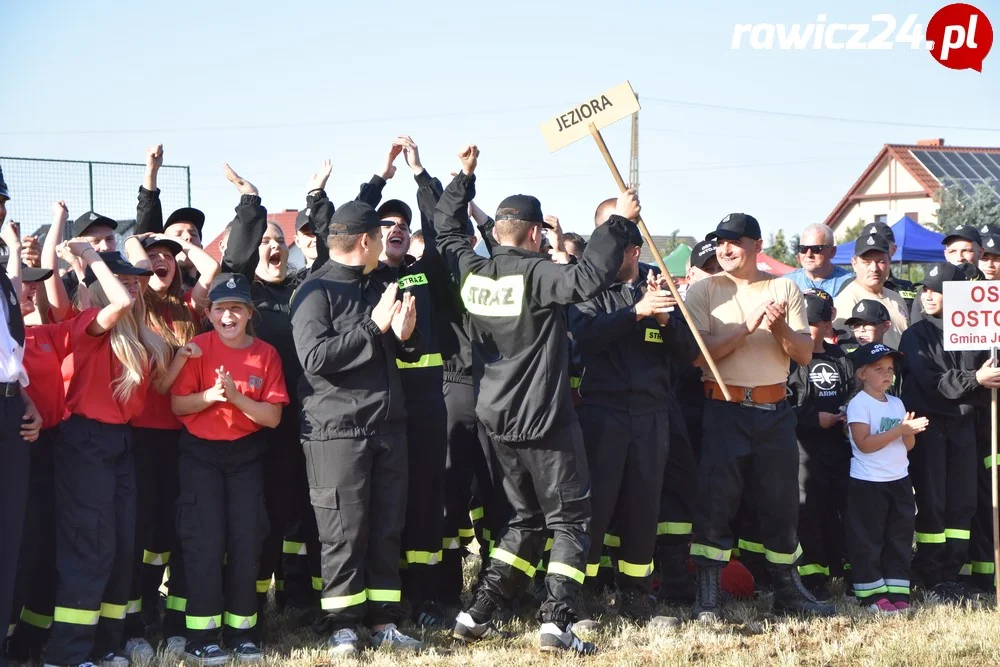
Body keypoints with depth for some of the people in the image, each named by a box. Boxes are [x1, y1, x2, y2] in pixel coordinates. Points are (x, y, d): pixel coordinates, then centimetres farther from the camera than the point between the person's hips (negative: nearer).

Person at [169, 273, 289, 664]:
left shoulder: (266, 354, -1)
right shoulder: (197, 349, -5)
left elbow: (273, 416, -5)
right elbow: (178, 404, -8)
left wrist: (236, 397, -20)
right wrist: (210, 395, -25)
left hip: (246, 454, 2)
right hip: (200, 454, -2)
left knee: (247, 539, 1)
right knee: (205, 540, -7)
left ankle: (241, 630, 10)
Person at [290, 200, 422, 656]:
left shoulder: (375, 288, 18)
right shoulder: (316, 291, -6)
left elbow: (401, 353, 27)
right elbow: (315, 357, -19)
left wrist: (404, 336, 3)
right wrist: (374, 327, -19)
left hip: (387, 425, 7)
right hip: (337, 429, -7)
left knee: (387, 528, 7)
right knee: (344, 533, -4)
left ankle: (383, 622, 14)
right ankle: (342, 627, 4)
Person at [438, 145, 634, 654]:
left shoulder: (472, 271, 4)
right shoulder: (536, 274, -16)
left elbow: (446, 230, 22)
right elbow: (588, 279, -32)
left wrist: (464, 177, 27)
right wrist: (619, 221, -25)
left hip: (496, 421, 7)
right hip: (544, 422, -7)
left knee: (526, 520, 19)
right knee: (569, 520, 2)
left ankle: (477, 615, 14)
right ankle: (556, 622, -10)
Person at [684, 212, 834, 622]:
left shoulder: (785, 289, 8)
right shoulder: (704, 291, 1)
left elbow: (805, 355, 5)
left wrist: (781, 329, -15)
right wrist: (747, 328, -19)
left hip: (775, 409, 3)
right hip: (724, 408, -2)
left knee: (782, 503, 9)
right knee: (715, 503, -4)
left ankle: (787, 589, 22)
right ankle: (707, 596, 1)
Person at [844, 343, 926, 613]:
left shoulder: (896, 404, 11)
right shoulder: (859, 404, -10)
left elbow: (908, 445, 12)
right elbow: (864, 443, -19)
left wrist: (910, 431, -11)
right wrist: (899, 429, -22)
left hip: (898, 480, 7)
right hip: (867, 482, -7)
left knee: (900, 537, 9)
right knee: (868, 539, -1)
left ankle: (897, 591, 15)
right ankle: (872, 594, 6)